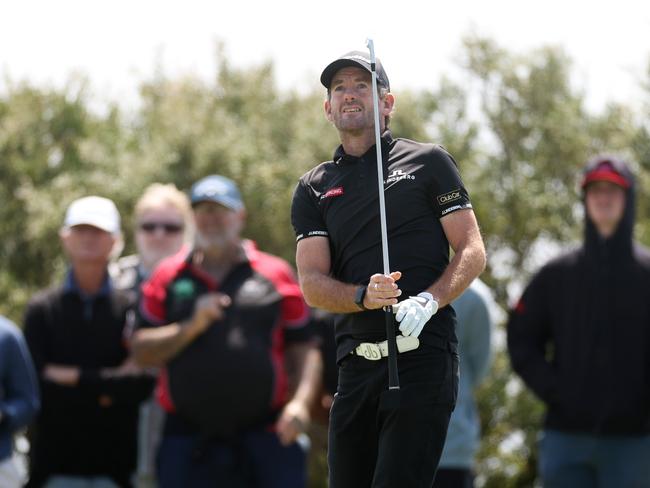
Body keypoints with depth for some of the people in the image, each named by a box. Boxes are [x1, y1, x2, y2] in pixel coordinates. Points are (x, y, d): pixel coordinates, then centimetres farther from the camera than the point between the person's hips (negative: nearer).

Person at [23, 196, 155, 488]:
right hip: (56, 462, 0)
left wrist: (76, 378, -10)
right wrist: (106, 388, -8)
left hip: (114, 462, 0)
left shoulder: (131, 308, 3)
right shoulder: (42, 308, 6)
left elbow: (144, 382, -9)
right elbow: (36, 382, -5)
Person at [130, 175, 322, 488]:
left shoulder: (275, 274, 9)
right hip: (189, 440, 1)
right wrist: (192, 327, -9)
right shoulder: (168, 277, 12)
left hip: (265, 437, -1)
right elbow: (142, 351, 6)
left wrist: (301, 402, -8)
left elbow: (303, 350, 8)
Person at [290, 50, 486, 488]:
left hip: (424, 357, -4)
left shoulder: (428, 162, 10)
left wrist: (428, 301, -14)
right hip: (357, 364, 4)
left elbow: (472, 252, 4)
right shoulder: (314, 189, 17)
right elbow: (312, 284, 7)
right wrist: (365, 296, -14)